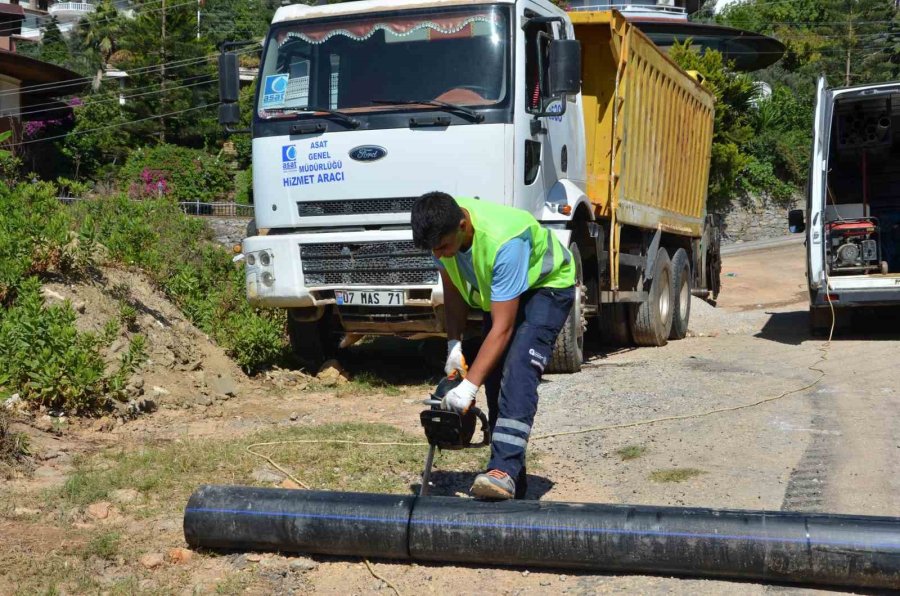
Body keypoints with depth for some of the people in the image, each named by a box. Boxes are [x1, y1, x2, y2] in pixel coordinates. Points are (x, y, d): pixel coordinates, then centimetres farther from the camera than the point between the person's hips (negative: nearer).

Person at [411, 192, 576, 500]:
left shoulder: (502, 241, -41)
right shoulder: (441, 228, -20)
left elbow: (503, 328, -38)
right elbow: (453, 289, -3)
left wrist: (469, 386, -39)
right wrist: (454, 344, -12)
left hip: (547, 286, -7)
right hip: (499, 290, 7)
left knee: (518, 372, -27)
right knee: (494, 374, -1)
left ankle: (504, 471, -35)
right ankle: (512, 484, 5)